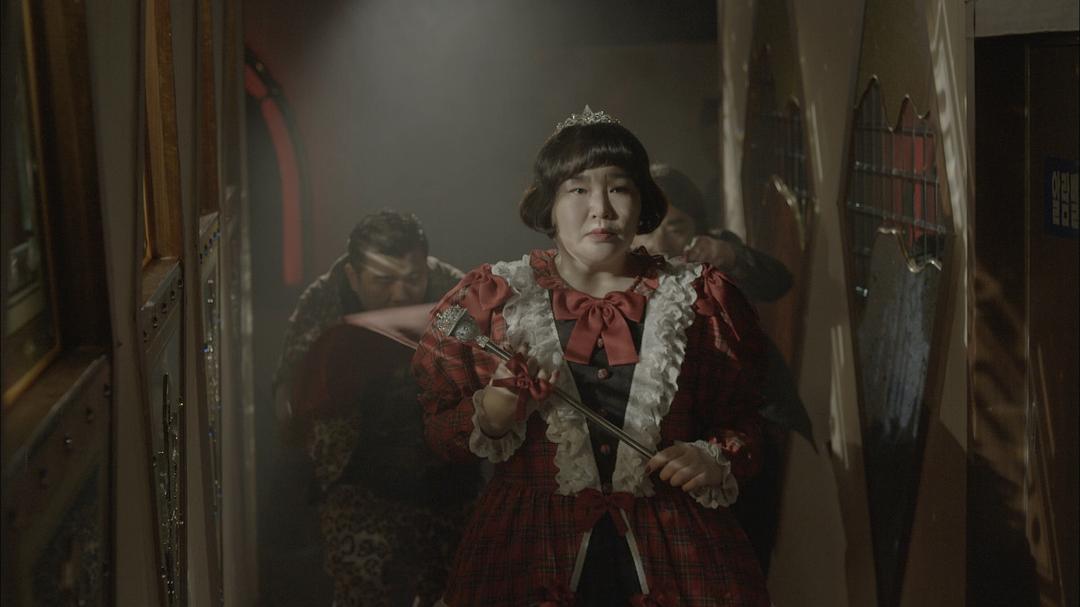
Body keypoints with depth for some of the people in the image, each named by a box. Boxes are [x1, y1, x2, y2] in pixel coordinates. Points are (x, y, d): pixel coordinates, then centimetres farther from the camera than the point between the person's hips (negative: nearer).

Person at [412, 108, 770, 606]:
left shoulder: (701, 299, 4)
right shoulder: (490, 298, 2)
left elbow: (745, 421, 10)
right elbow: (434, 430, 4)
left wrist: (716, 461, -10)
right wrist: (488, 419, -15)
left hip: (673, 548, 1)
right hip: (530, 547, -1)